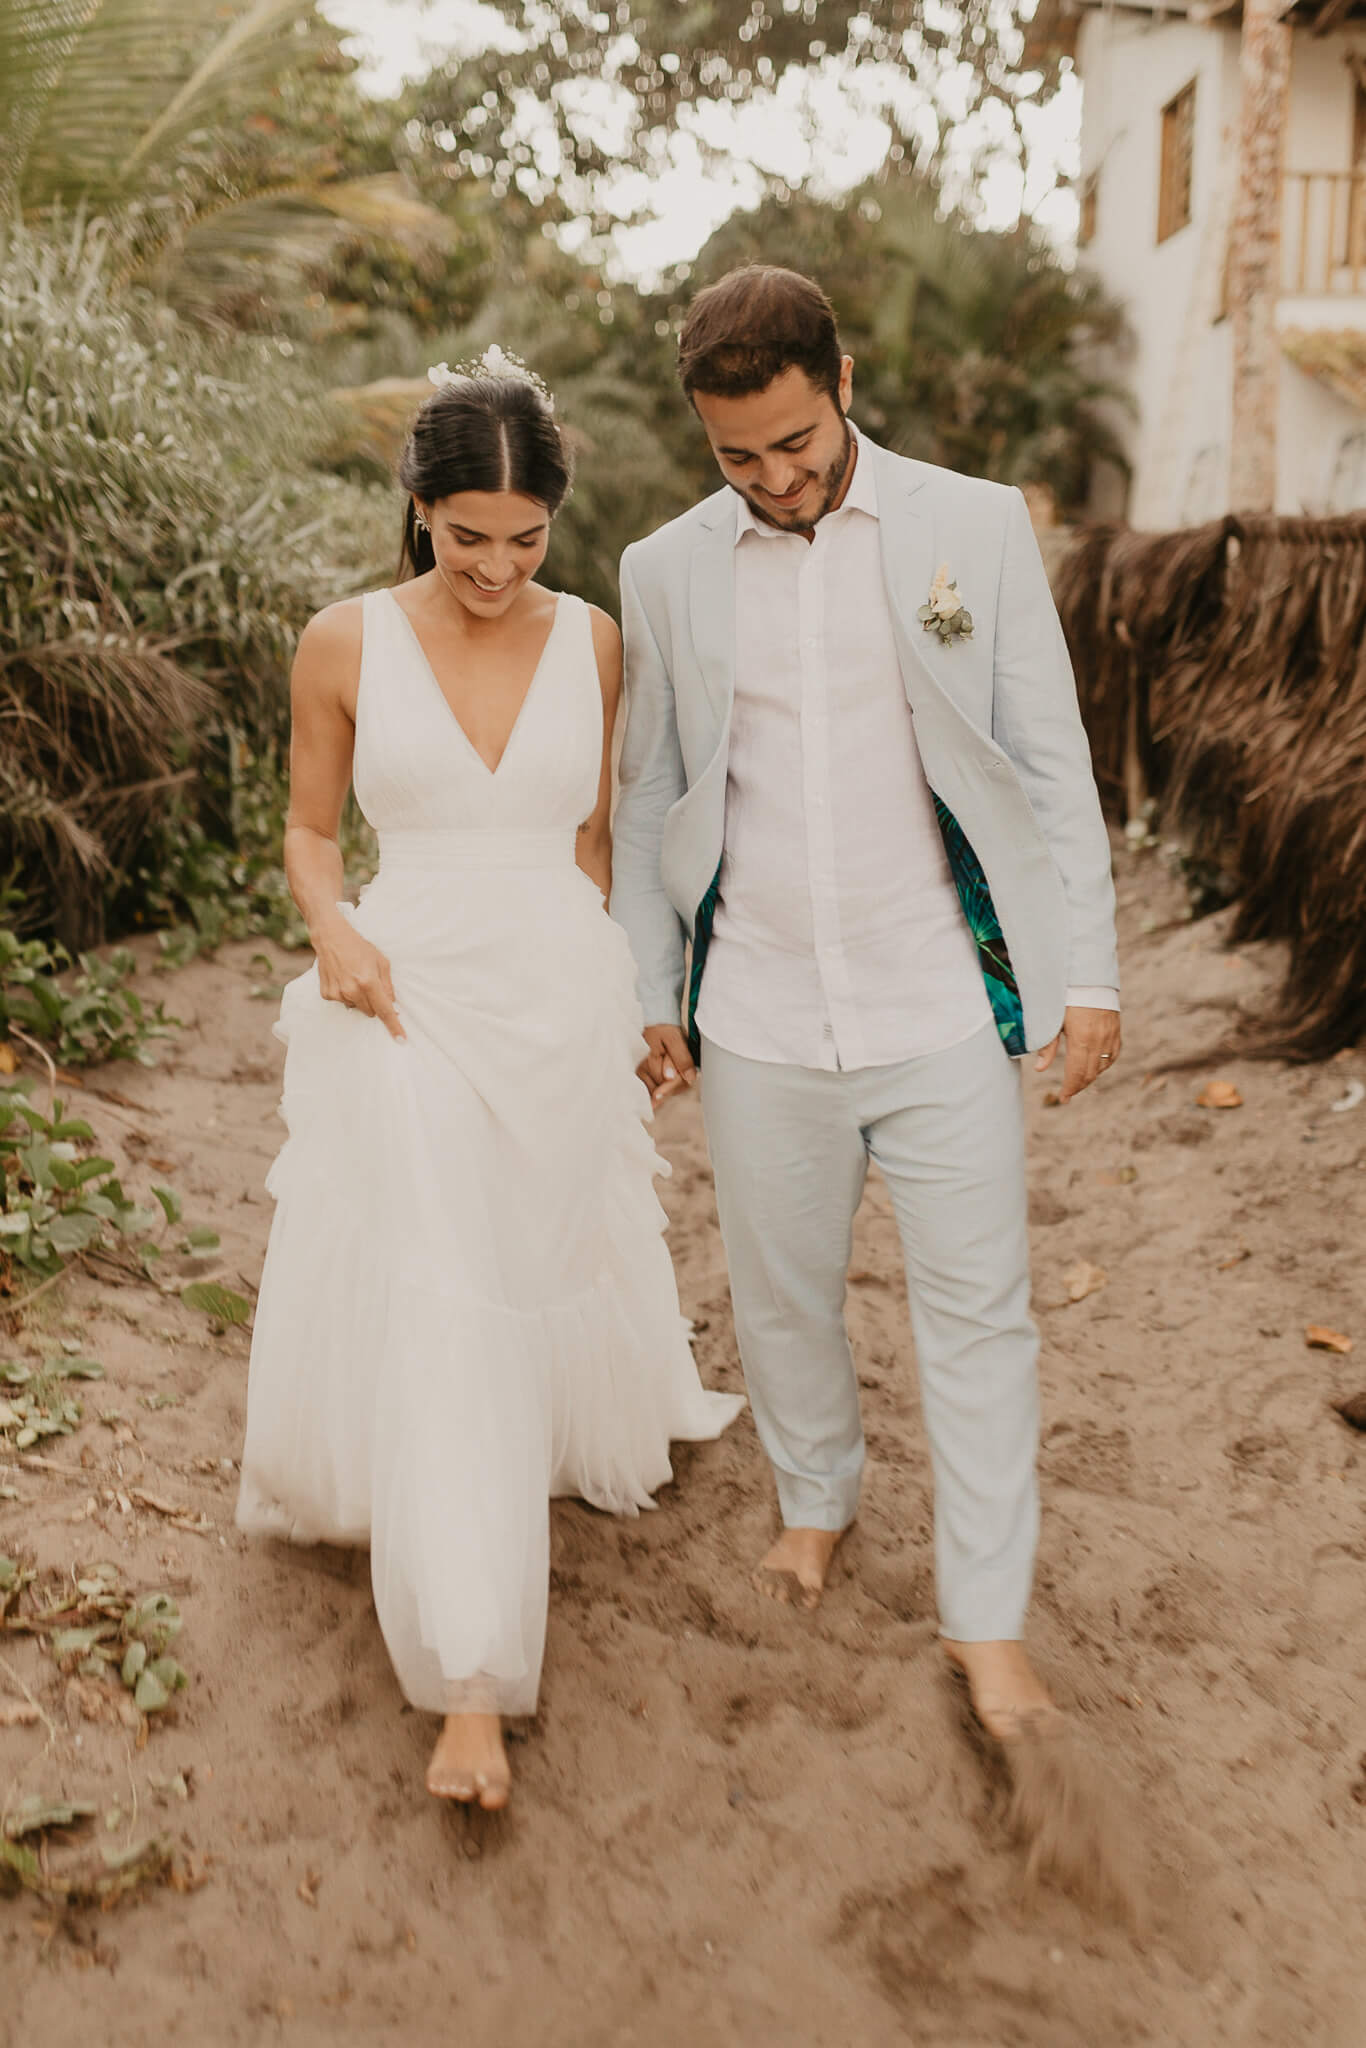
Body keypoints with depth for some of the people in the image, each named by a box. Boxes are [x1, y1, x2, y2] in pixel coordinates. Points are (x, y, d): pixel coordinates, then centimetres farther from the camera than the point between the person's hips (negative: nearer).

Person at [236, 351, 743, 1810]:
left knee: (554, 1266, 18)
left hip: (563, 997, 2)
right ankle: (467, 1676, 0)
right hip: (408, 1004, -2)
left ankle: (574, 1444, 52)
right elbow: (308, 826, 7)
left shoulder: (593, 643, 1)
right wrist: (332, 929, -12)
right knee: (427, 1310, -6)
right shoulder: (345, 642, -4)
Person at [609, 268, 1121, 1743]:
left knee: (976, 1307, 4)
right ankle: (816, 1498, 43)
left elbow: (1050, 763, 1)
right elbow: (649, 796, 10)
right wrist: (650, 996, 9)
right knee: (778, 1293, 15)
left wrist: (1086, 973, -3)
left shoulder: (974, 529, -1)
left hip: (944, 1010, -2)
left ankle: (987, 1618, 20)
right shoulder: (668, 571, 4)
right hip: (759, 1018, 2)